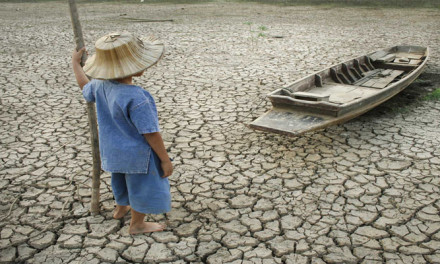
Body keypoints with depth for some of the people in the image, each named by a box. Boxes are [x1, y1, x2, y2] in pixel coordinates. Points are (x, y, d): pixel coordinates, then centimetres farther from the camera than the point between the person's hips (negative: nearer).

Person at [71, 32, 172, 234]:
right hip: (136, 154, -8)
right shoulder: (136, 98, -35)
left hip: (112, 148, 8)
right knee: (143, 187, 16)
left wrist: (75, 63, 27)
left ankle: (121, 208, 59)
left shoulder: (101, 84, -11)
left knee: (123, 179, 33)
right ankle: (137, 224, 37)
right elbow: (150, 133, -29)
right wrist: (165, 159, -18)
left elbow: (85, 88, 14)